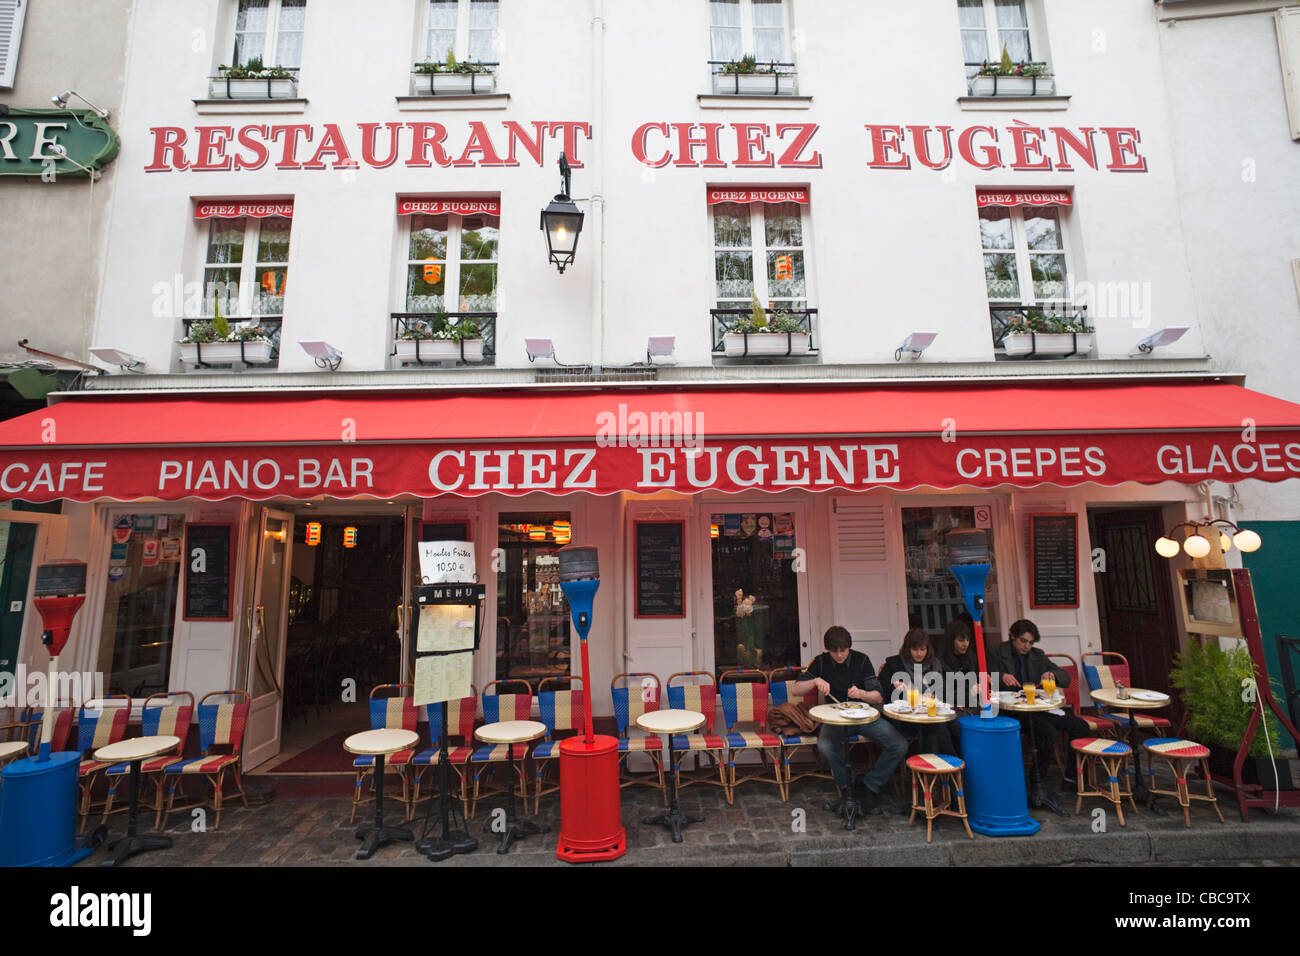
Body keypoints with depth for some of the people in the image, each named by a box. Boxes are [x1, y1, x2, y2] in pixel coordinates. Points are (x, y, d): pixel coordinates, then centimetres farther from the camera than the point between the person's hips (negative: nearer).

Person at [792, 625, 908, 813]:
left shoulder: (861, 660, -3)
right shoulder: (821, 662, -2)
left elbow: (879, 698, -7)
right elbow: (796, 690, -5)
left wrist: (861, 693, -29)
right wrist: (816, 681, -23)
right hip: (835, 718, -1)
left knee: (899, 745, -21)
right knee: (825, 746, -32)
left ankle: (872, 787, 1)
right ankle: (846, 785, -3)